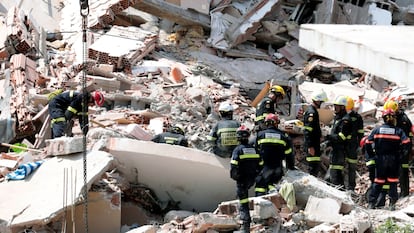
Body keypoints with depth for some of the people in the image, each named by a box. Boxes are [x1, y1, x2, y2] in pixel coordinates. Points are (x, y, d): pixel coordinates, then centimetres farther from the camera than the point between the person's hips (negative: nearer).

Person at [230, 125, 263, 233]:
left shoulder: (238, 149, -10)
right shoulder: (254, 149, 6)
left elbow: (234, 166, -17)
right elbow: (260, 165, 10)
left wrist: (234, 176, -2)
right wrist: (256, 176, 20)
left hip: (242, 179, -5)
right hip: (252, 180, 5)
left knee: (244, 203, -3)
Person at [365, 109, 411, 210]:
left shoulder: (377, 129, 0)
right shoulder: (398, 131, -3)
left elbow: (368, 143, -4)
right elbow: (406, 143, -15)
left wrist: (372, 155, 6)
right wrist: (401, 153, -1)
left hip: (380, 159, 1)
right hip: (394, 160, -1)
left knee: (378, 181, 9)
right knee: (393, 181, 8)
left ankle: (371, 203, 7)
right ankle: (392, 204, 5)